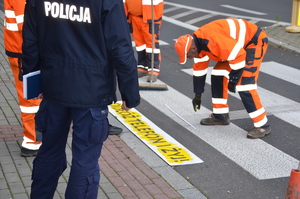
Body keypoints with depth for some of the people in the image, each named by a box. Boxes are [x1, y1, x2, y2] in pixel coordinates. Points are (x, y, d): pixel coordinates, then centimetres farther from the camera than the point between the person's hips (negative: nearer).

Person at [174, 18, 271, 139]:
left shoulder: (213, 40, -32)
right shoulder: (197, 43, 0)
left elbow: (239, 55, -30)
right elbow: (199, 69, 12)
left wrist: (233, 80, -20)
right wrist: (197, 95, 19)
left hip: (255, 42, -10)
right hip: (238, 44, 10)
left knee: (243, 85, -17)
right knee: (218, 74, 9)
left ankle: (263, 125, -9)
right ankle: (221, 116, 21)